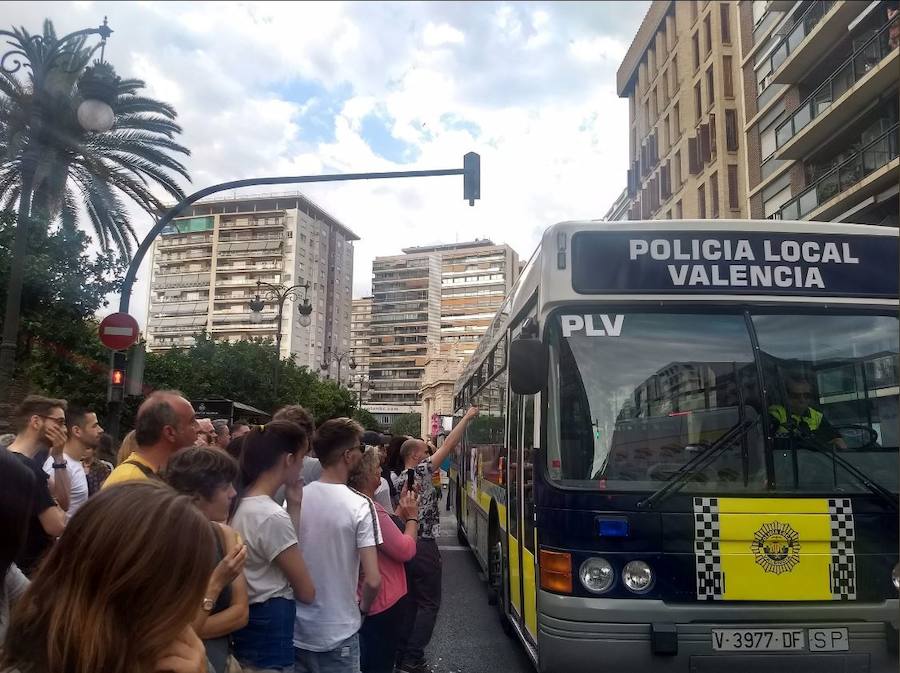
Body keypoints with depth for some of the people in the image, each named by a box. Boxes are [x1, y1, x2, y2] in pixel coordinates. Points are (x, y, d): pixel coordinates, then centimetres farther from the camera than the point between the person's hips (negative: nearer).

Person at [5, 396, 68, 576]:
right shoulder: (28, 468, -23)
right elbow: (57, 526, -27)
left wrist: (58, 458, 0)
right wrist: (56, 510, -5)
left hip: (17, 563, 10)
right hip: (31, 567, -10)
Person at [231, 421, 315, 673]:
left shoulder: (242, 503, 3)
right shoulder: (272, 517, -25)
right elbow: (306, 592, -16)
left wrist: (294, 506, -1)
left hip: (249, 623, 9)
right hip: (270, 633, -9)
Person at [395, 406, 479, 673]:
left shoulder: (399, 480, 13)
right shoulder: (420, 472, -12)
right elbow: (448, 445, -13)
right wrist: (467, 417, -7)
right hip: (424, 547, -8)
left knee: (409, 601, 15)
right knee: (428, 603, -1)